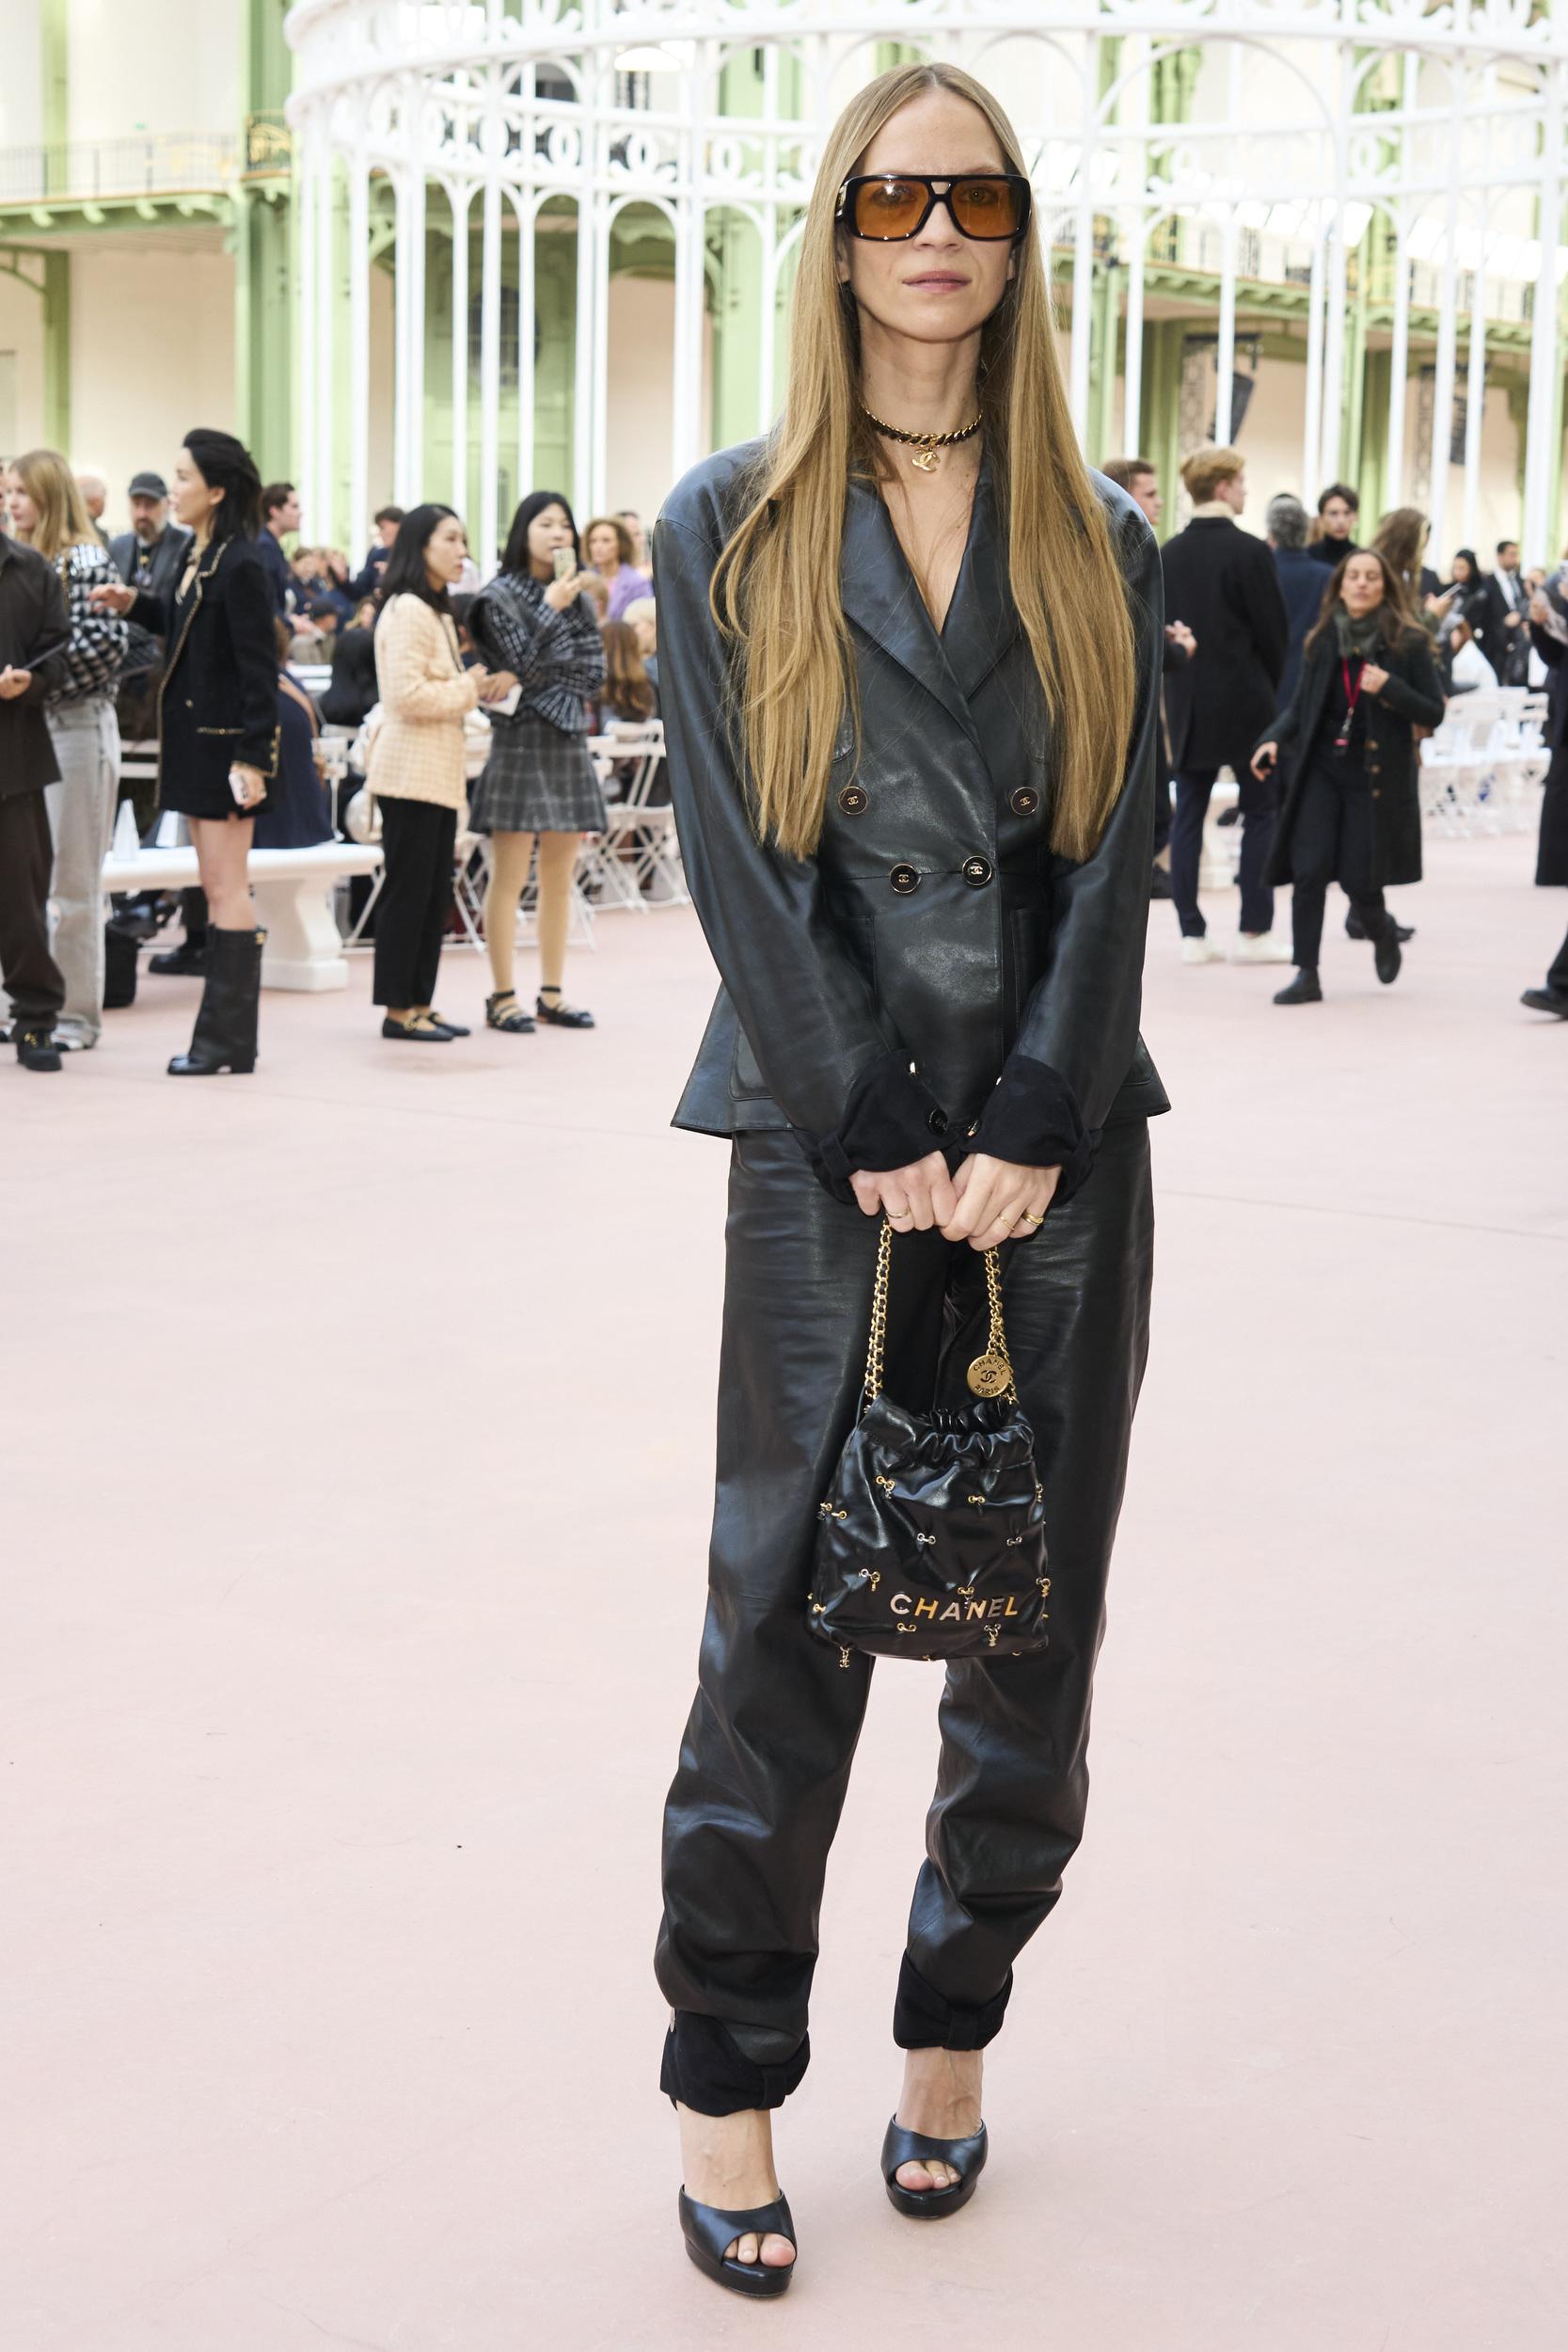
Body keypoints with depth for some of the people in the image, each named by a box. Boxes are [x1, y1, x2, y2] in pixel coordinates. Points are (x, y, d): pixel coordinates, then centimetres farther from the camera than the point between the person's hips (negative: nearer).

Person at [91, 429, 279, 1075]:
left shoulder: (240, 564, -16)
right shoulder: (200, 555, 11)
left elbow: (258, 666, -18)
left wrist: (254, 756, -21)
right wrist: (134, 605, 14)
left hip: (226, 744, -9)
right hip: (194, 738, 9)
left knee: (226, 889, -5)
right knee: (217, 888, 11)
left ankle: (227, 1041, -1)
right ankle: (224, 1035, 16)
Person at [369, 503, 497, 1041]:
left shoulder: (435, 612, 20)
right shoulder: (408, 611, -13)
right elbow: (408, 693, -22)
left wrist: (476, 689, 10)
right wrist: (467, 690, -11)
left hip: (438, 773, 10)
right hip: (411, 770, -10)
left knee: (434, 893, 11)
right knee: (408, 890, -5)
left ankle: (420, 1003, 16)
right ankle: (398, 1010, 0)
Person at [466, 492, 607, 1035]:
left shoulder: (577, 598, 14)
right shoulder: (500, 596, -2)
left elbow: (594, 671, 7)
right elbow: (523, 665, -12)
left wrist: (537, 680, -6)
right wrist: (550, 610, -9)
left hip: (569, 741, 6)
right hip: (521, 744, -6)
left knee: (559, 877, 7)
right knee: (510, 877, -6)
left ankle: (552, 994, 12)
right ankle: (502, 997, -2)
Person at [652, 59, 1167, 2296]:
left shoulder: (1096, 543, 10)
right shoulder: (731, 529, 5)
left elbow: (1116, 851, 3)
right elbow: (741, 855, -2)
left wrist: (1029, 1131, -8)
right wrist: (882, 1137, -10)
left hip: (1065, 1142, 3)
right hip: (830, 1142, -2)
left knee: (1036, 1615, 6)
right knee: (788, 1618, -2)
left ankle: (954, 2031, 23)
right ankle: (727, 2080, 12)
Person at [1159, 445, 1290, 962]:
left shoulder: (1168, 553, 4)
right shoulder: (1249, 551, -12)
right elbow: (1274, 630, -8)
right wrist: (1270, 685, 8)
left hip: (1187, 703, 5)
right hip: (1243, 700, -5)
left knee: (1189, 813, 7)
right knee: (1261, 811, 4)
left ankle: (1192, 934, 7)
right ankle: (1254, 932, 2)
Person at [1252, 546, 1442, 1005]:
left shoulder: (1408, 643, -4)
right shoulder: (1324, 641, 5)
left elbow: (1433, 713, -4)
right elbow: (1301, 706, 12)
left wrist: (1389, 689, -20)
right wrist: (1274, 740, -6)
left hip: (1376, 773, -2)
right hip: (1321, 766, 2)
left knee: (1358, 879, -2)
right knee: (1309, 870, -11)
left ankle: (1381, 932, 33)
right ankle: (1306, 976, -4)